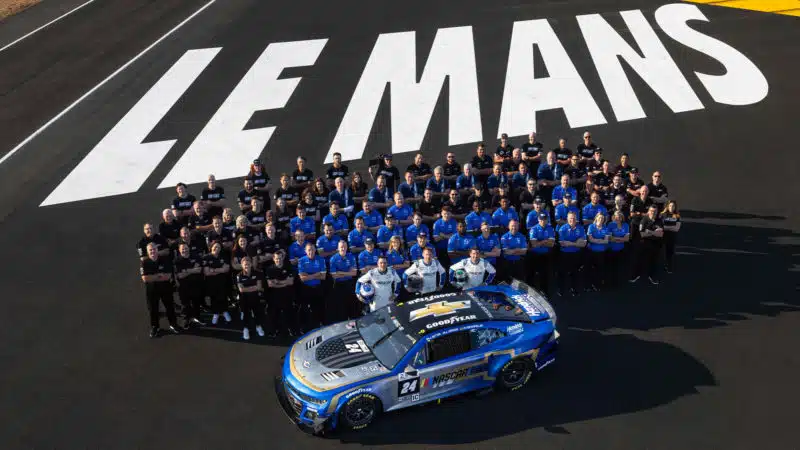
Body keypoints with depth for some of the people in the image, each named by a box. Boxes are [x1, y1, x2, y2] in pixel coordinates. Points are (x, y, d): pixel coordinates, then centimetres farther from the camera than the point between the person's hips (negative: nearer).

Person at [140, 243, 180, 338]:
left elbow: (168, 276, -16)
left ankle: (173, 325, 28)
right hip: (151, 289, 0)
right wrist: (159, 275, -18)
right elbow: (145, 278, -21)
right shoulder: (145, 263, -12)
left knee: (170, 307, 12)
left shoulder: (165, 260, -10)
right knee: (153, 308, 11)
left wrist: (153, 278, -17)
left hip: (165, 288, 0)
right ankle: (154, 327, 26)